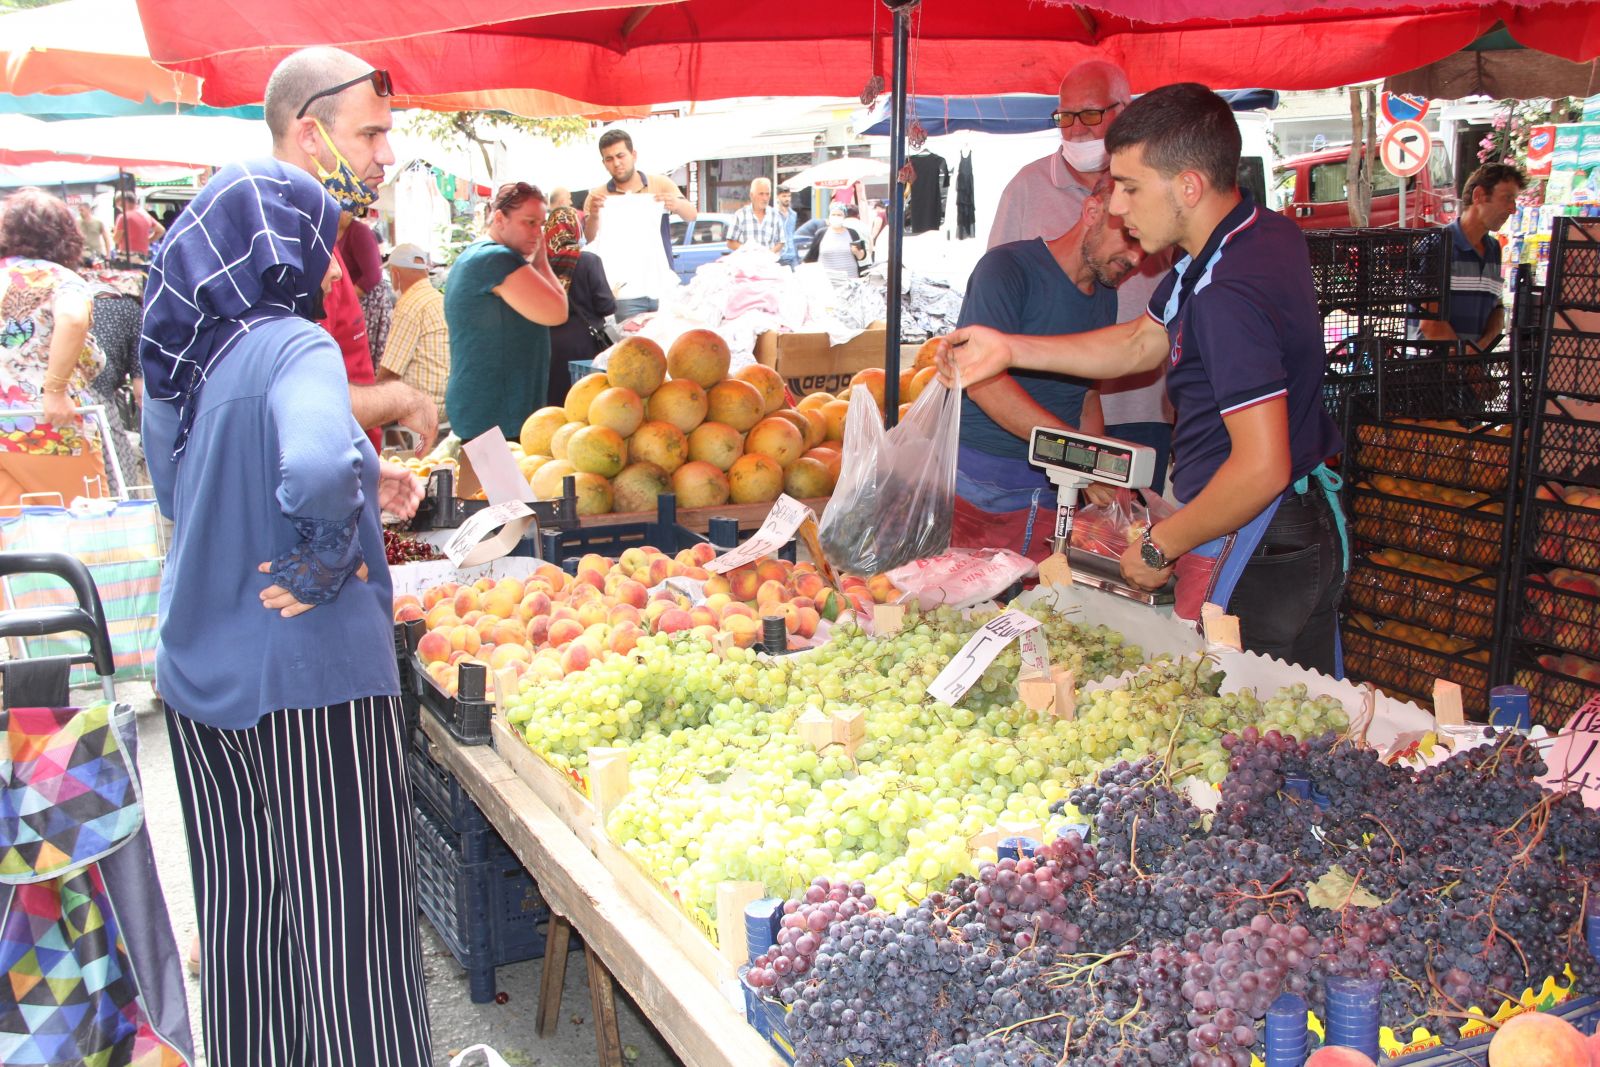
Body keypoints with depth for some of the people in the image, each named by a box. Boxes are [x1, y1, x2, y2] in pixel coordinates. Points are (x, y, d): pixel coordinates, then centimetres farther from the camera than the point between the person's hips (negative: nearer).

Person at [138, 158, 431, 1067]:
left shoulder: (175, 356, 7)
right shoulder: (292, 346, -16)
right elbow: (318, 470, -36)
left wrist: (359, 484, 19)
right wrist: (330, 557, -17)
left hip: (199, 676, 8)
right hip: (310, 672, -8)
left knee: (240, 912, 20)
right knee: (350, 915, 5)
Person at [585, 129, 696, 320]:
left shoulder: (660, 184, 6)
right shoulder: (598, 196, 3)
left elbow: (692, 215, -1)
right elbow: (590, 238, -9)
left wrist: (676, 205, -25)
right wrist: (593, 215, -31)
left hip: (663, 288, 1)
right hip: (626, 292, -1)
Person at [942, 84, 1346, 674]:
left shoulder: (1229, 294, -27)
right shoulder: (1264, 233, 6)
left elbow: (1261, 468, -30)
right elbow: (1140, 344, 14)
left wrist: (1161, 547, -17)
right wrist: (1010, 348, 8)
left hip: (1252, 552, -10)